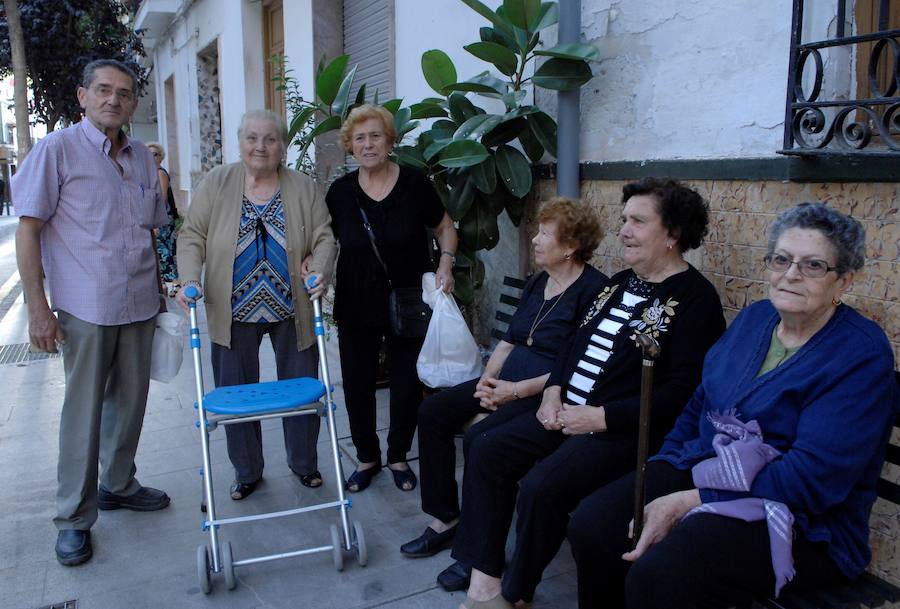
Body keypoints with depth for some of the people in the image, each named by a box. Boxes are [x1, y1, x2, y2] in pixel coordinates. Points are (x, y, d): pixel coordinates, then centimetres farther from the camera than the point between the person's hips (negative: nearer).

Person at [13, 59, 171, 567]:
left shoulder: (143, 158, 11)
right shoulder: (58, 149, -5)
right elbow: (28, 229, -7)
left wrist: (159, 292, 16)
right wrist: (37, 307, -12)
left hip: (139, 306, 5)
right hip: (85, 307, -5)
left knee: (130, 402, 15)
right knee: (83, 411, 3)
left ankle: (118, 485, 34)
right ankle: (75, 517, 17)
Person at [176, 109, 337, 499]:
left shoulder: (304, 188, 2)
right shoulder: (216, 183, 0)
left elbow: (324, 237, 0)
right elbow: (192, 237, 0)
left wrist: (320, 271, -18)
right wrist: (190, 280, -15)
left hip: (291, 311, 1)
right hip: (234, 312, 0)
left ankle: (304, 464, 31)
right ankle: (247, 471, 28)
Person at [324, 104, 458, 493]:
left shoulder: (415, 184, -5)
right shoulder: (340, 191, 0)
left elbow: (445, 229, 6)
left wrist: (445, 263, -9)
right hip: (356, 309, 2)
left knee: (407, 384, 7)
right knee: (357, 385, 7)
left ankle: (398, 457, 30)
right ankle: (367, 458, 29)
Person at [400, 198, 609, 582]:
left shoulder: (593, 290, -13)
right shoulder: (537, 283, 14)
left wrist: (518, 390, -22)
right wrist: (488, 378, -2)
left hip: (546, 395, -9)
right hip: (506, 384, 9)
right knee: (433, 412, -2)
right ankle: (445, 519, 7)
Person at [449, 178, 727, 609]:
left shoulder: (695, 298, -12)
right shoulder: (621, 283, 16)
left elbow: (682, 391, -20)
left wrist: (600, 417, -21)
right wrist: (554, 389, 3)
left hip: (623, 429, -9)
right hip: (568, 412, 9)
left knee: (540, 487, -26)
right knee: (486, 449, -3)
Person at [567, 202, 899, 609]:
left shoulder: (862, 355, -14)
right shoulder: (754, 318, 9)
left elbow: (811, 479, -22)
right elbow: (700, 404, 16)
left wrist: (686, 502, -22)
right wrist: (659, 474, 1)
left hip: (799, 521, -6)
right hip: (702, 468, 7)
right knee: (590, 525, -13)